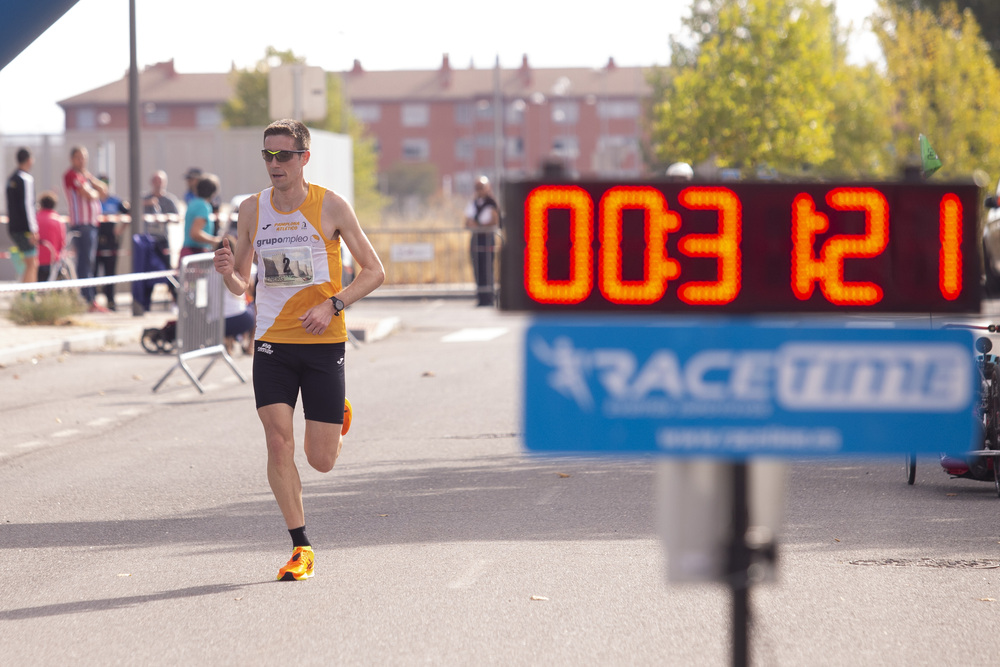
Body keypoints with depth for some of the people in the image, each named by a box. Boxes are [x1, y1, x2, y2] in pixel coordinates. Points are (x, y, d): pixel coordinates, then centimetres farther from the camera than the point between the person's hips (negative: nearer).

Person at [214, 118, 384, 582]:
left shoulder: (331, 206, -5)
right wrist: (228, 273, -12)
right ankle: (301, 548, -1)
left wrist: (332, 304, -15)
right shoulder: (252, 209, 3)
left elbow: (374, 271, -1)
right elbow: (242, 284, 11)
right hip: (271, 342, 2)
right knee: (278, 440, -12)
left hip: (324, 341, -2)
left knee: (321, 461, 1)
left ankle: (338, 418, 38)